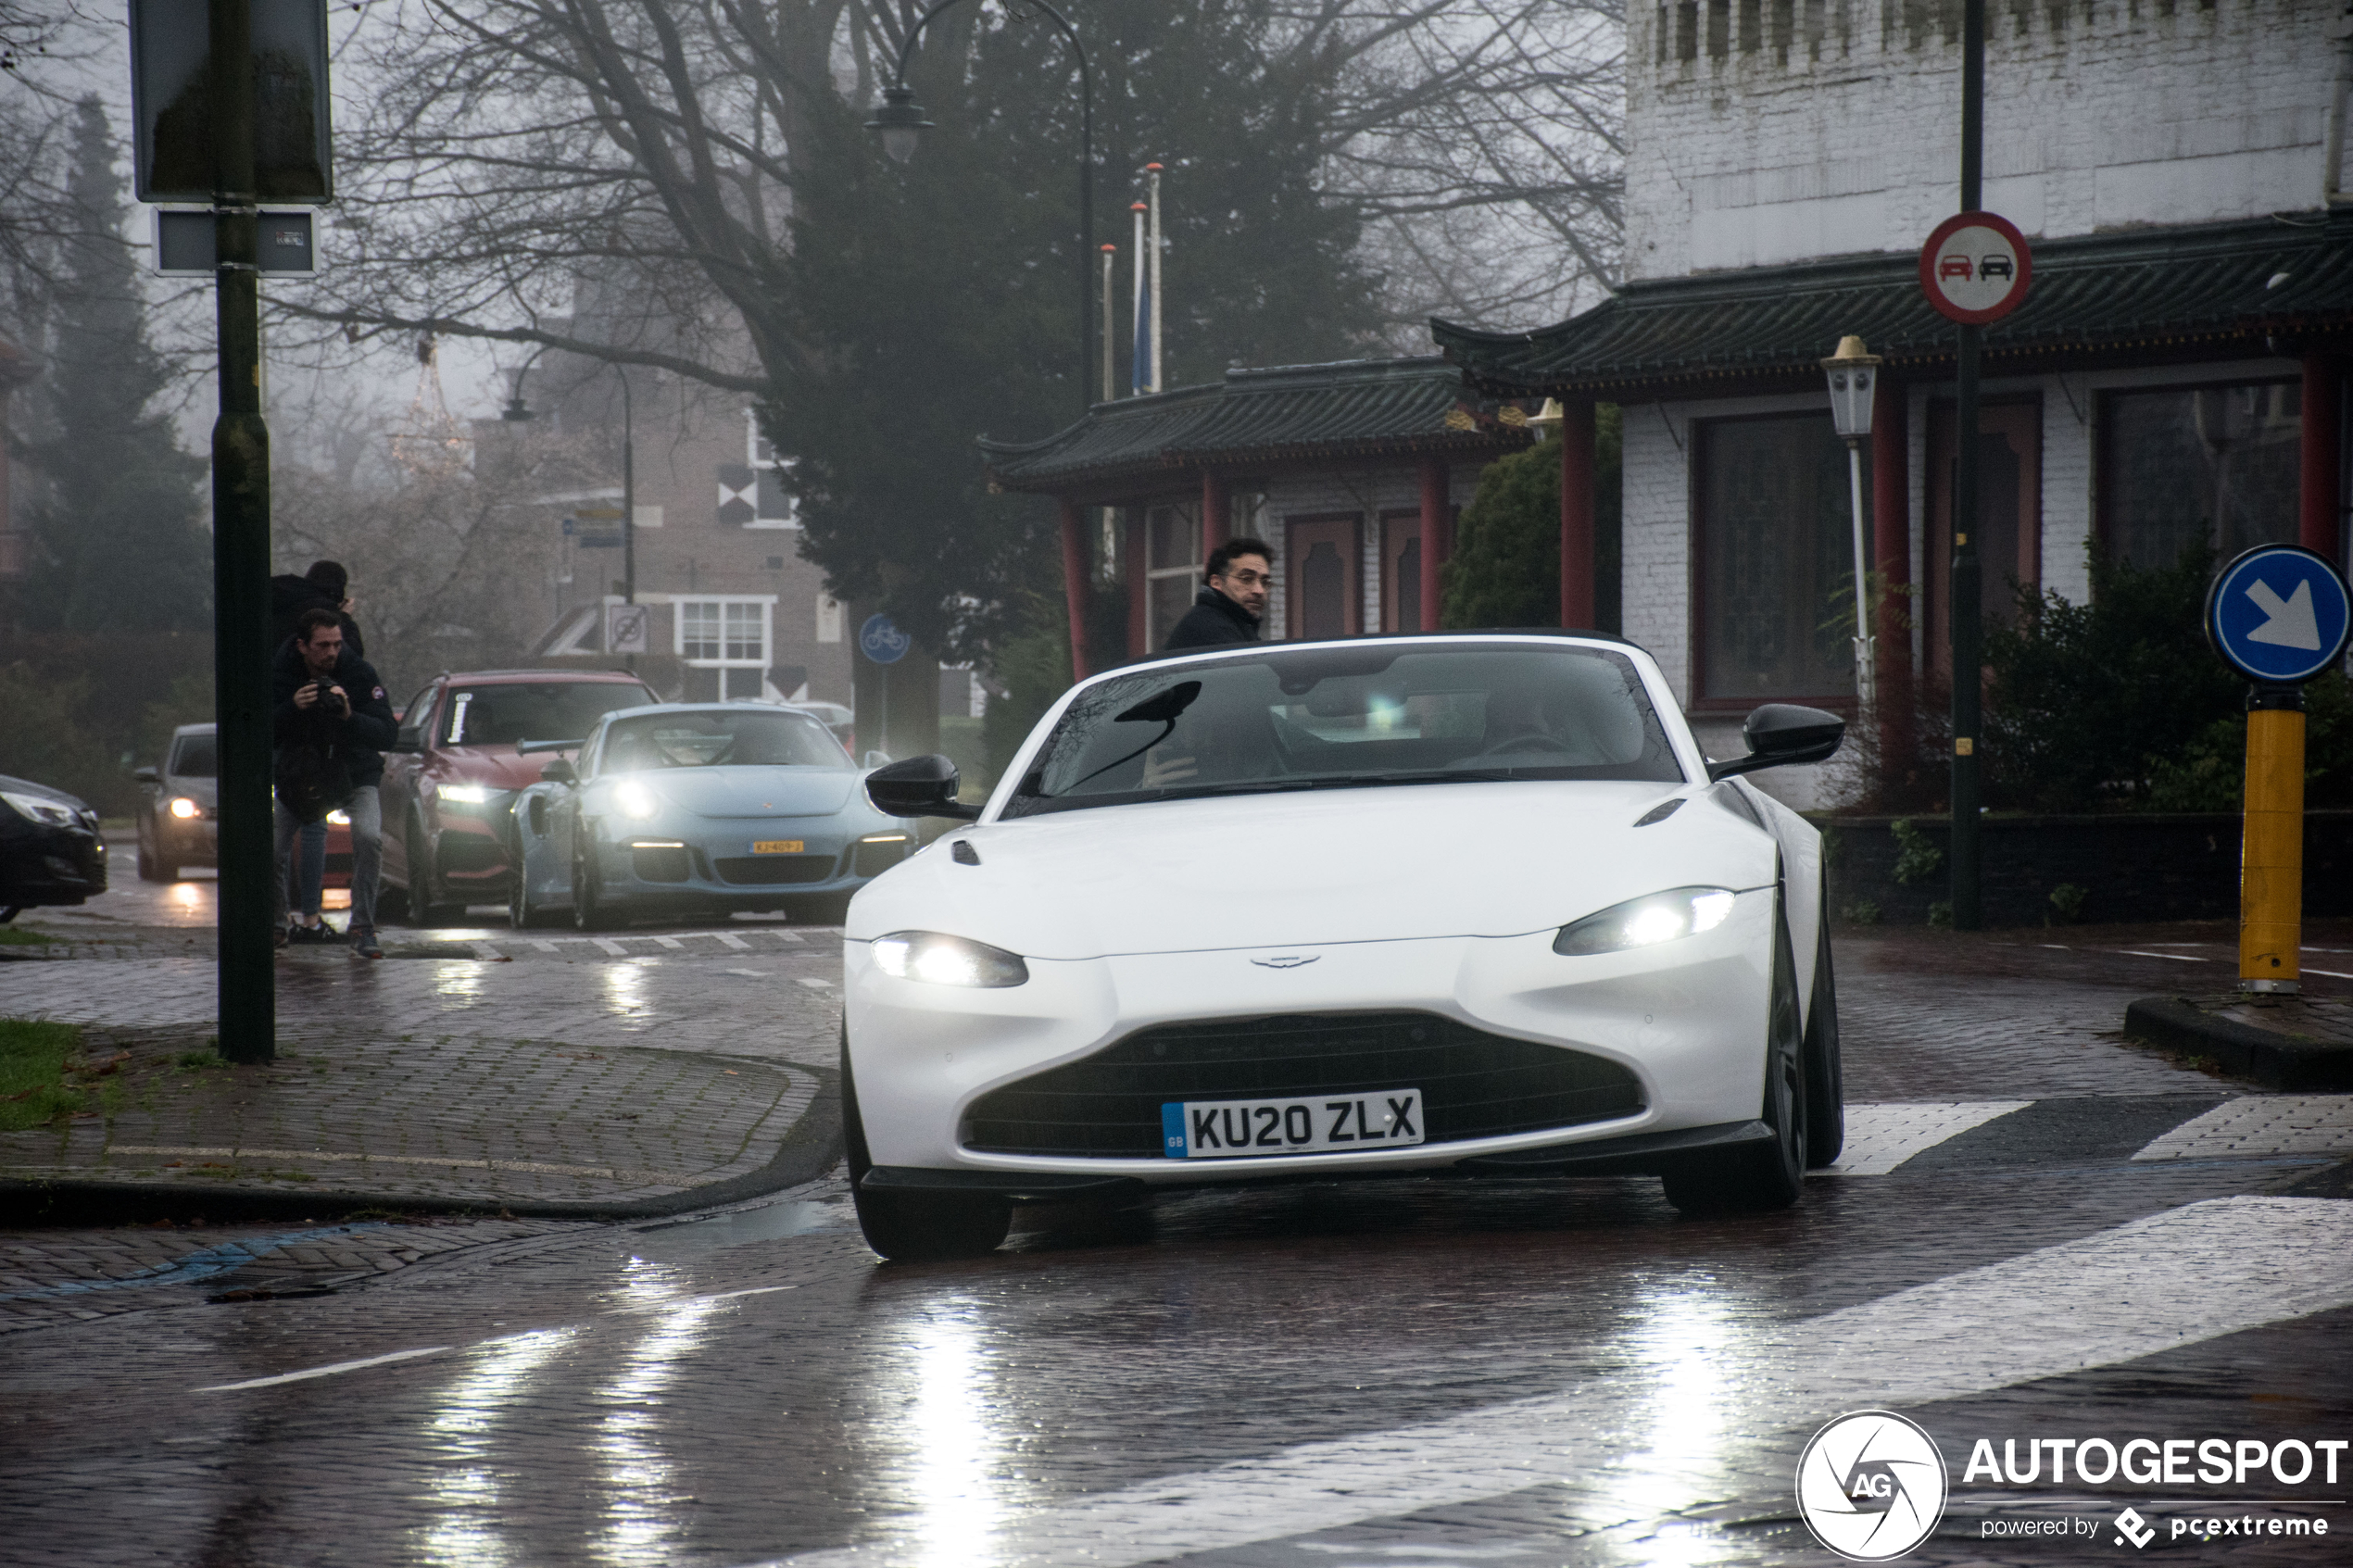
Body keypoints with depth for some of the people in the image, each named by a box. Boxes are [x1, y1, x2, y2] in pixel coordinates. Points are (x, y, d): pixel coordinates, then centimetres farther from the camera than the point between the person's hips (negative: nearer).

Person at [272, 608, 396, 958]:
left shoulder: (358, 673, -15)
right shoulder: (279, 673, -11)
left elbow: (388, 733, -20)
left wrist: (349, 716, -38)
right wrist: (292, 708, -34)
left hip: (355, 775, -1)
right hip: (299, 778, 1)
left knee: (368, 837, -28)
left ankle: (363, 929, -17)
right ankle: (276, 926, 11)